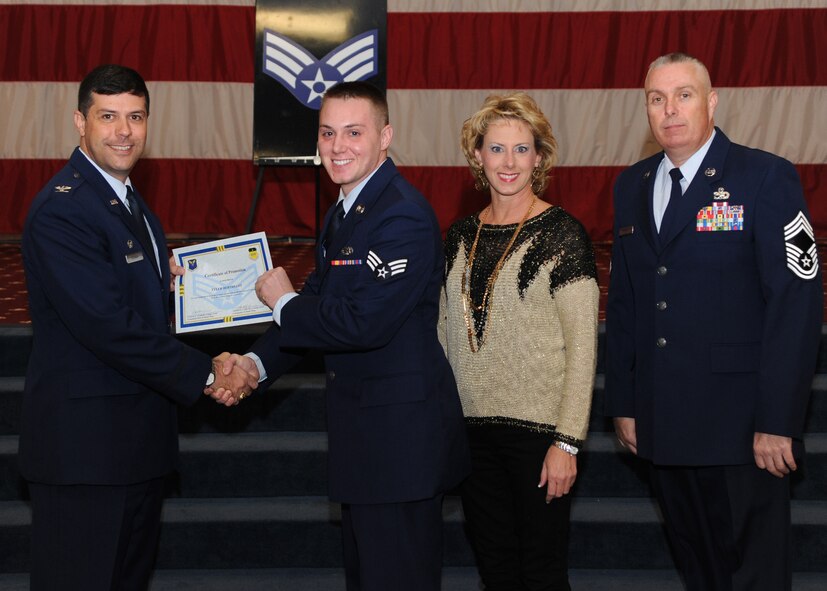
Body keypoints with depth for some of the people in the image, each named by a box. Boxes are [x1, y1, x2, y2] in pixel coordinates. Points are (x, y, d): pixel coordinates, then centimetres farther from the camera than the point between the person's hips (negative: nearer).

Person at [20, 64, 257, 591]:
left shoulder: (130, 202, 15)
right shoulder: (61, 209, -17)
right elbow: (107, 326, -23)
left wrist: (171, 282, -1)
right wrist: (205, 374, -18)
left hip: (139, 437, 9)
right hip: (83, 443, -9)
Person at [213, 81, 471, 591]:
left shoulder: (402, 215, -21)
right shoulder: (343, 213, 13)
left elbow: (362, 322, -27)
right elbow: (319, 302, 13)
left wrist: (283, 303, -12)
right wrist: (256, 363, -1)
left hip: (401, 430, -10)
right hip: (364, 433, 10)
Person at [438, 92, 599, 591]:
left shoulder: (562, 234, -8)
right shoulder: (462, 236, 8)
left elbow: (582, 345, -11)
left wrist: (568, 441, -14)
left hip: (539, 430, -5)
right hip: (472, 429, 5)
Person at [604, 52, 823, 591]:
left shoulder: (767, 178, -7)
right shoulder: (632, 187, 11)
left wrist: (778, 421, -16)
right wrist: (623, 402, 11)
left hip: (740, 423, -5)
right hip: (664, 422, 5)